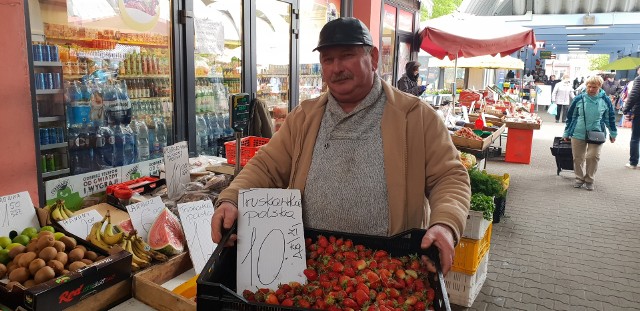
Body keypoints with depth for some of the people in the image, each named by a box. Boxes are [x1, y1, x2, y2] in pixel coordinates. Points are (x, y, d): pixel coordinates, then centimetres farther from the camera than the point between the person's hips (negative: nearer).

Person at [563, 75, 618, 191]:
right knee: (578, 158, 6)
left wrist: (613, 133, 16)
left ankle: (589, 180, 10)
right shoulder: (579, 99, -2)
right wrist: (566, 133, 8)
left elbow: (610, 118, 11)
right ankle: (579, 178, 24)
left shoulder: (605, 100, 0)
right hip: (578, 133, 1)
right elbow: (570, 116, 6)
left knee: (593, 156, -8)